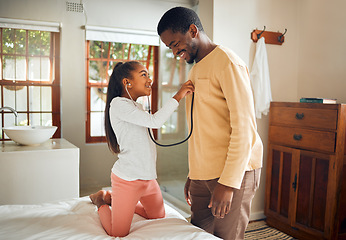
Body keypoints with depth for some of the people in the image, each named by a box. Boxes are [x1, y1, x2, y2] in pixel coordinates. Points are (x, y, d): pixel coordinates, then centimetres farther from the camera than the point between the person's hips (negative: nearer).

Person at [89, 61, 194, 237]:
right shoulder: (118, 104, -16)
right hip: (127, 179, -9)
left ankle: (113, 198, 30)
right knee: (118, 234, 1)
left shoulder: (135, 106, 14)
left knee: (158, 220, 21)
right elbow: (155, 121, -24)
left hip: (148, 177, 9)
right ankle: (101, 201, 28)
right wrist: (178, 96, -19)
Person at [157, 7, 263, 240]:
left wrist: (228, 183, -19)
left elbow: (244, 126, -16)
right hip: (203, 174, 8)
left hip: (233, 173, -7)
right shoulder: (195, 71, 19)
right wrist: (192, 174, 19)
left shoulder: (227, 63, -9)